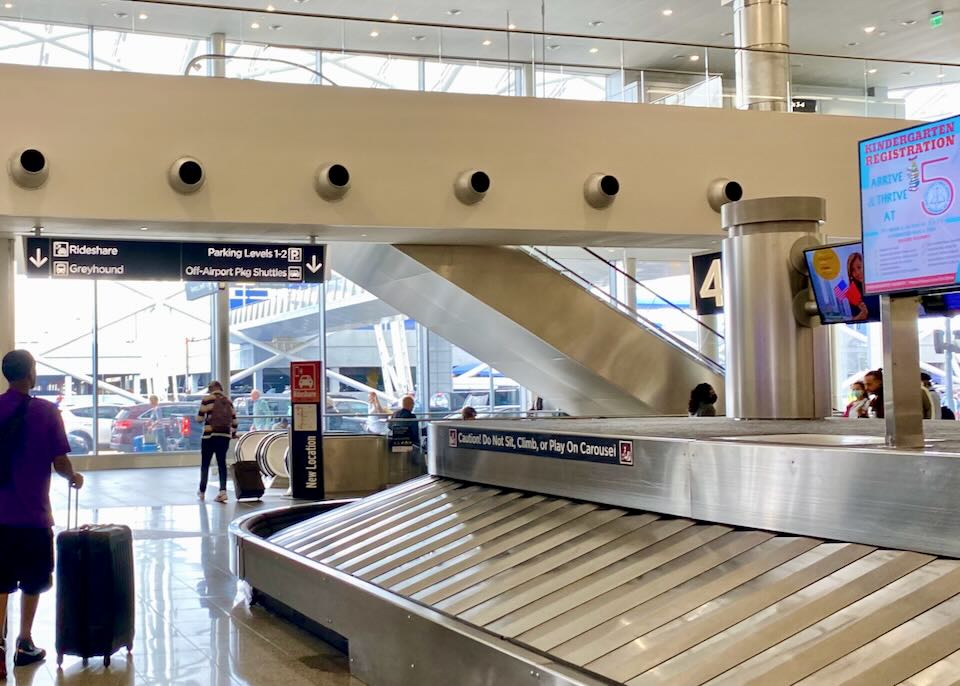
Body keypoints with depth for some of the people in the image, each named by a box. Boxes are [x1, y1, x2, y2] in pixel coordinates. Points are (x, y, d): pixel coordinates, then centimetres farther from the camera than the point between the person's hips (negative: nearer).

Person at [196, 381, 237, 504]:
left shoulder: (207, 399, -5)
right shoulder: (228, 401, 9)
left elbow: (199, 418, -6)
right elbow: (234, 419, 11)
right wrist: (234, 433, 26)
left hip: (210, 435, -4)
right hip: (225, 436, 4)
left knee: (205, 464, 8)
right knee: (222, 463, 5)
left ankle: (202, 491, 16)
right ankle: (223, 490, -6)